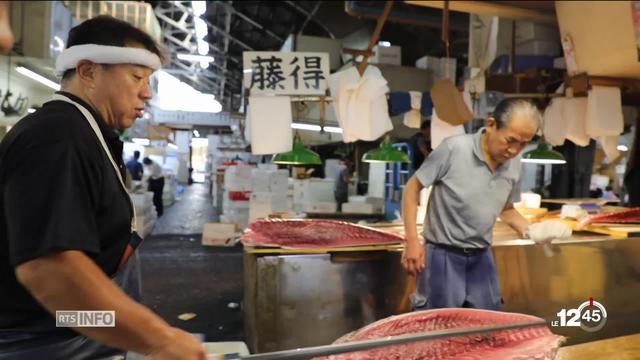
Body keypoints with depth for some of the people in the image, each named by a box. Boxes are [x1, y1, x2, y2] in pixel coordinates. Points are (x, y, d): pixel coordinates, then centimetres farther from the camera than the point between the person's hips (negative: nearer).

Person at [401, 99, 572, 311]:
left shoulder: (514, 165, 0)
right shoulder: (454, 149, -17)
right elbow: (412, 188, -10)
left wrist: (530, 230, -4)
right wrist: (412, 240, -15)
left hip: (481, 258, 6)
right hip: (443, 255, -5)